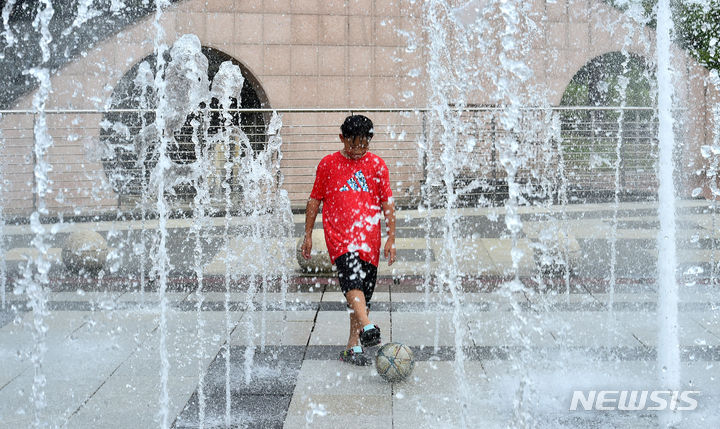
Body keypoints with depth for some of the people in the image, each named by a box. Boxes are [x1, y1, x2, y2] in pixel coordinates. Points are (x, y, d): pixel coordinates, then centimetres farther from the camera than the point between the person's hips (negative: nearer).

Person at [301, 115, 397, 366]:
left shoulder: (377, 165, 8)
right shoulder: (328, 164, 6)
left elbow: (387, 203, 9)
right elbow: (315, 200, 12)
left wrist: (391, 238, 4)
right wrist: (308, 235, 11)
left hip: (368, 239, 2)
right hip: (339, 235, -2)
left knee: (364, 295, 5)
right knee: (353, 279, -27)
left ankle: (353, 348, 15)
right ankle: (368, 328, -41)